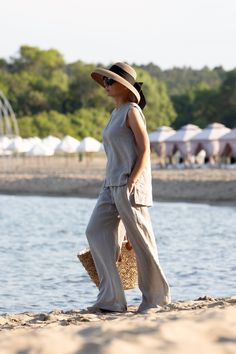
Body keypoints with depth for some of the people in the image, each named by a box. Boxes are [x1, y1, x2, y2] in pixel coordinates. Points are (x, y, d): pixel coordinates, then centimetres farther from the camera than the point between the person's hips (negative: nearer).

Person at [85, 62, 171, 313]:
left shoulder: (132, 111, -7)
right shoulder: (116, 114, 18)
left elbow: (144, 150, -12)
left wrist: (131, 182, -21)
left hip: (130, 183, -9)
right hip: (112, 184, 9)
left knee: (140, 240, -2)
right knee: (96, 232, -1)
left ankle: (156, 296, 10)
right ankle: (111, 299, -2)